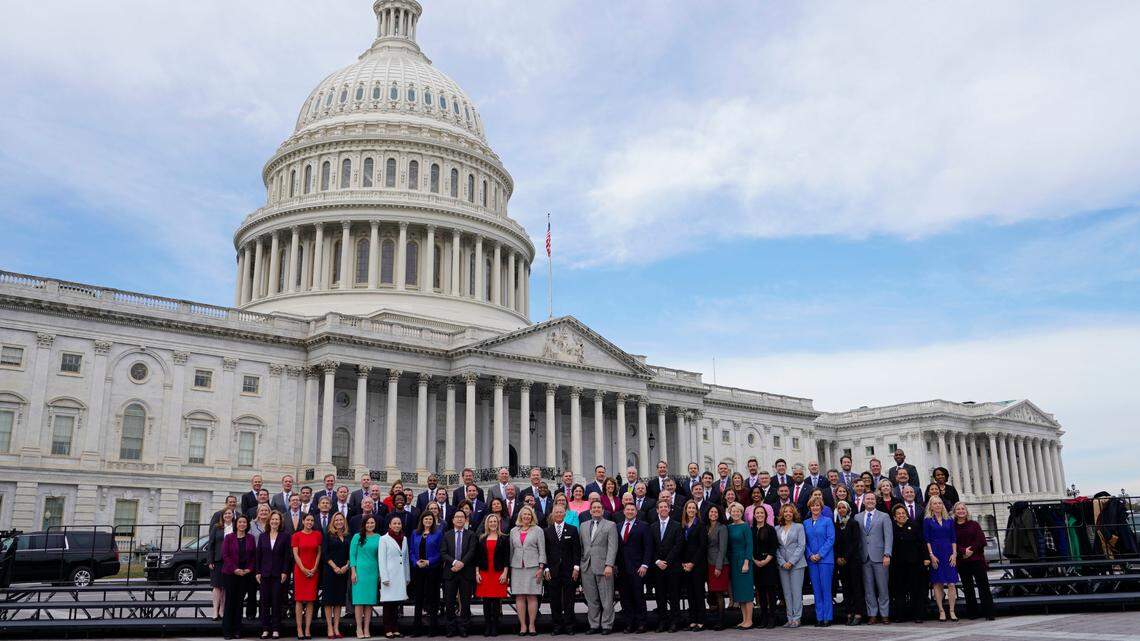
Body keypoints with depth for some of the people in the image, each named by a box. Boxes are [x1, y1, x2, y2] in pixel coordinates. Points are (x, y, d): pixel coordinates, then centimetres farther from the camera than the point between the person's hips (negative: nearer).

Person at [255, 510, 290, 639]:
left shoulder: (285, 536, 2)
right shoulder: (263, 536, 9)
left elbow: (287, 556, -1)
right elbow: (258, 555, 8)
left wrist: (285, 572, -8)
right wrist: (257, 572, 1)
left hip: (278, 574, -2)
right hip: (265, 573, 2)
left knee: (276, 601, -1)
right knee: (264, 601, 2)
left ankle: (276, 629, 5)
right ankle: (265, 629, 8)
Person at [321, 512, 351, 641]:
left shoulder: (347, 537, 12)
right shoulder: (327, 535, 0)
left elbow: (350, 554, 10)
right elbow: (324, 553, -6)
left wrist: (346, 566, -7)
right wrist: (335, 567, -13)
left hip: (343, 571, 4)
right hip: (329, 571, -4)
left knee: (339, 600, 5)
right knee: (329, 600, -2)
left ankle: (336, 628, 7)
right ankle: (330, 629, 0)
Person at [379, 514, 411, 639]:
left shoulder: (404, 539, 12)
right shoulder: (384, 539, -2)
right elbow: (381, 559, -6)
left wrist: (407, 577, 13)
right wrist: (384, 577, -12)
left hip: (401, 576, 5)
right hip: (390, 576, -4)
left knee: (397, 603, 5)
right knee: (388, 603, -2)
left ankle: (395, 629, 11)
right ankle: (388, 630, 3)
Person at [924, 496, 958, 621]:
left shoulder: (949, 520, 11)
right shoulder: (928, 521, 3)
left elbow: (953, 539, 10)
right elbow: (926, 540, -1)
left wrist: (954, 554, -1)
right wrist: (931, 555, -10)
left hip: (949, 553, 2)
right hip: (935, 553, -2)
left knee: (951, 584, -4)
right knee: (937, 584, -1)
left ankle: (952, 611, 0)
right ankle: (941, 611, 4)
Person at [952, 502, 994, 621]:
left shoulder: (974, 524, 7)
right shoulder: (952, 526, 6)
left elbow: (981, 540, -1)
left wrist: (971, 550, -12)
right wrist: (963, 551, -14)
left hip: (977, 559, -1)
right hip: (962, 561, 1)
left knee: (983, 586, -5)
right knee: (967, 588, 5)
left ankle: (989, 614, -3)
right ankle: (972, 613, 13)